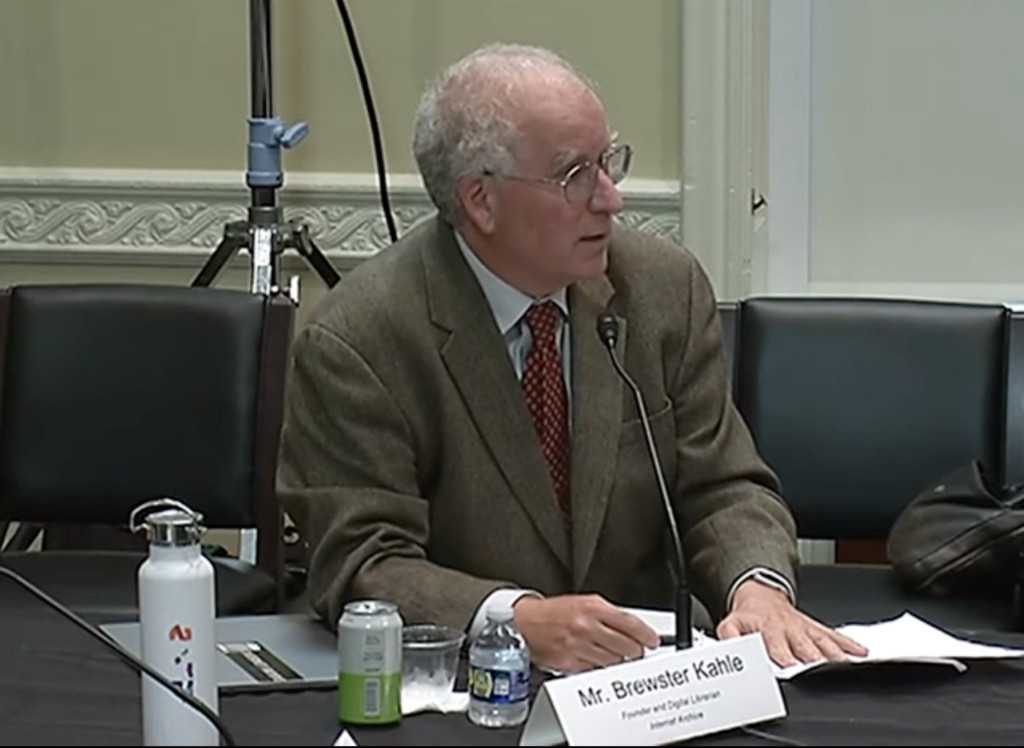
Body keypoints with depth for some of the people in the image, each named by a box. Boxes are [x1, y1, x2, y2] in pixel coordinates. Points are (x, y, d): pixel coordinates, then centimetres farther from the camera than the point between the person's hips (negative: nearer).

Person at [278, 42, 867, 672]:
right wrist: (518, 620, -30)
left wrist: (759, 588, -16)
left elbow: (722, 486, 5)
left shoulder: (665, 289, 2)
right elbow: (363, 567, -14)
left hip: (645, 678, 3)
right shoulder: (355, 342, -11)